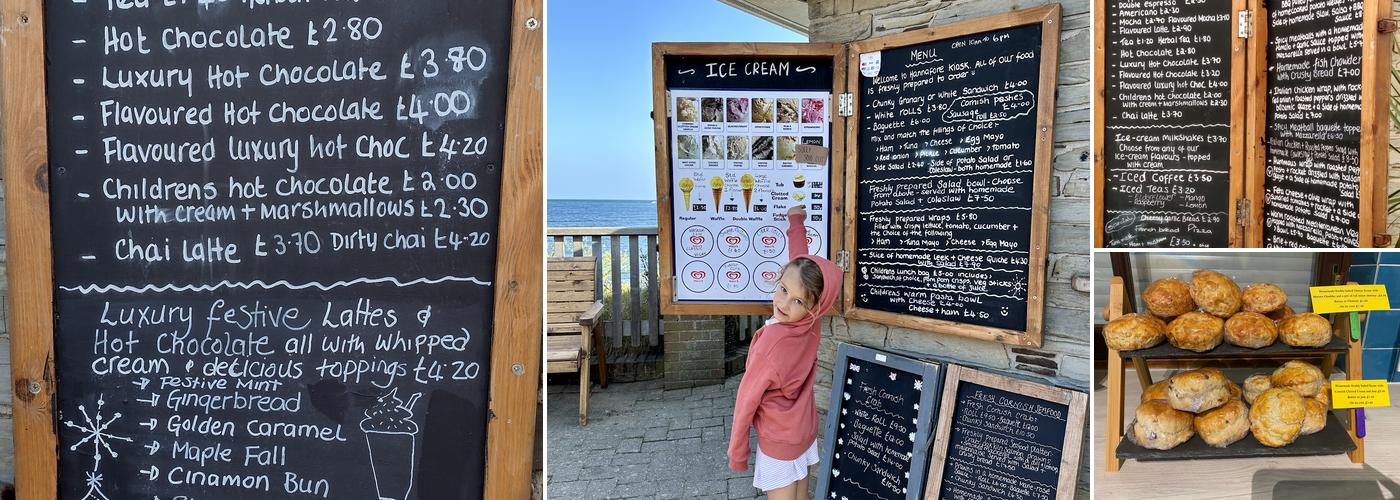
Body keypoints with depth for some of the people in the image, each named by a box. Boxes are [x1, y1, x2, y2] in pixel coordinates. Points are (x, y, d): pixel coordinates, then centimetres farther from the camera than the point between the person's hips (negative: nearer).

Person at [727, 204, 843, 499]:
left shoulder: (771, 341, -30)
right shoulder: (812, 323, -13)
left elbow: (748, 398, -19)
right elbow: (801, 265, 2)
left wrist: (737, 449, -8)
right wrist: (796, 221, 16)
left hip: (778, 441, -7)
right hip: (806, 431, 7)